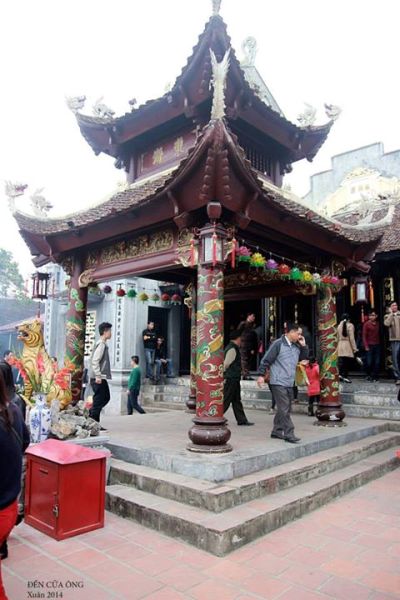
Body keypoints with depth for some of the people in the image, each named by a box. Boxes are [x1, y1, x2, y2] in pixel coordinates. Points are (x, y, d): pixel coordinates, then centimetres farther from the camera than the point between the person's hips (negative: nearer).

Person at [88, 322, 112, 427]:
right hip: (98, 378, -10)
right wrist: (98, 376, -24)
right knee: (99, 400, -3)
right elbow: (95, 361, -22)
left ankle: (91, 413, 20)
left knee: (106, 397, 17)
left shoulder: (103, 344, 16)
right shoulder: (101, 344, -14)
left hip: (100, 377, 10)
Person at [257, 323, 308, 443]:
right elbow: (266, 360, -10)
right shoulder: (278, 344, -11)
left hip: (289, 383, 8)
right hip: (278, 382, -8)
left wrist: (303, 345, 5)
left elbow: (304, 358, 20)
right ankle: (289, 434, -4)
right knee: (284, 409, -8)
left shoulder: (296, 346, 12)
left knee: (285, 409, 13)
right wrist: (261, 375, -14)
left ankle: (277, 431, 24)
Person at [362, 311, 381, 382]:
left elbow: (379, 335, 10)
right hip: (369, 346, -4)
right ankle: (369, 375, 15)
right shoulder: (366, 324, -2)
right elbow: (364, 336, -4)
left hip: (377, 345, 4)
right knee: (369, 362, -4)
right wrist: (366, 346, -10)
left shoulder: (378, 324, 9)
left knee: (377, 362, 1)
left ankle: (375, 376, 10)